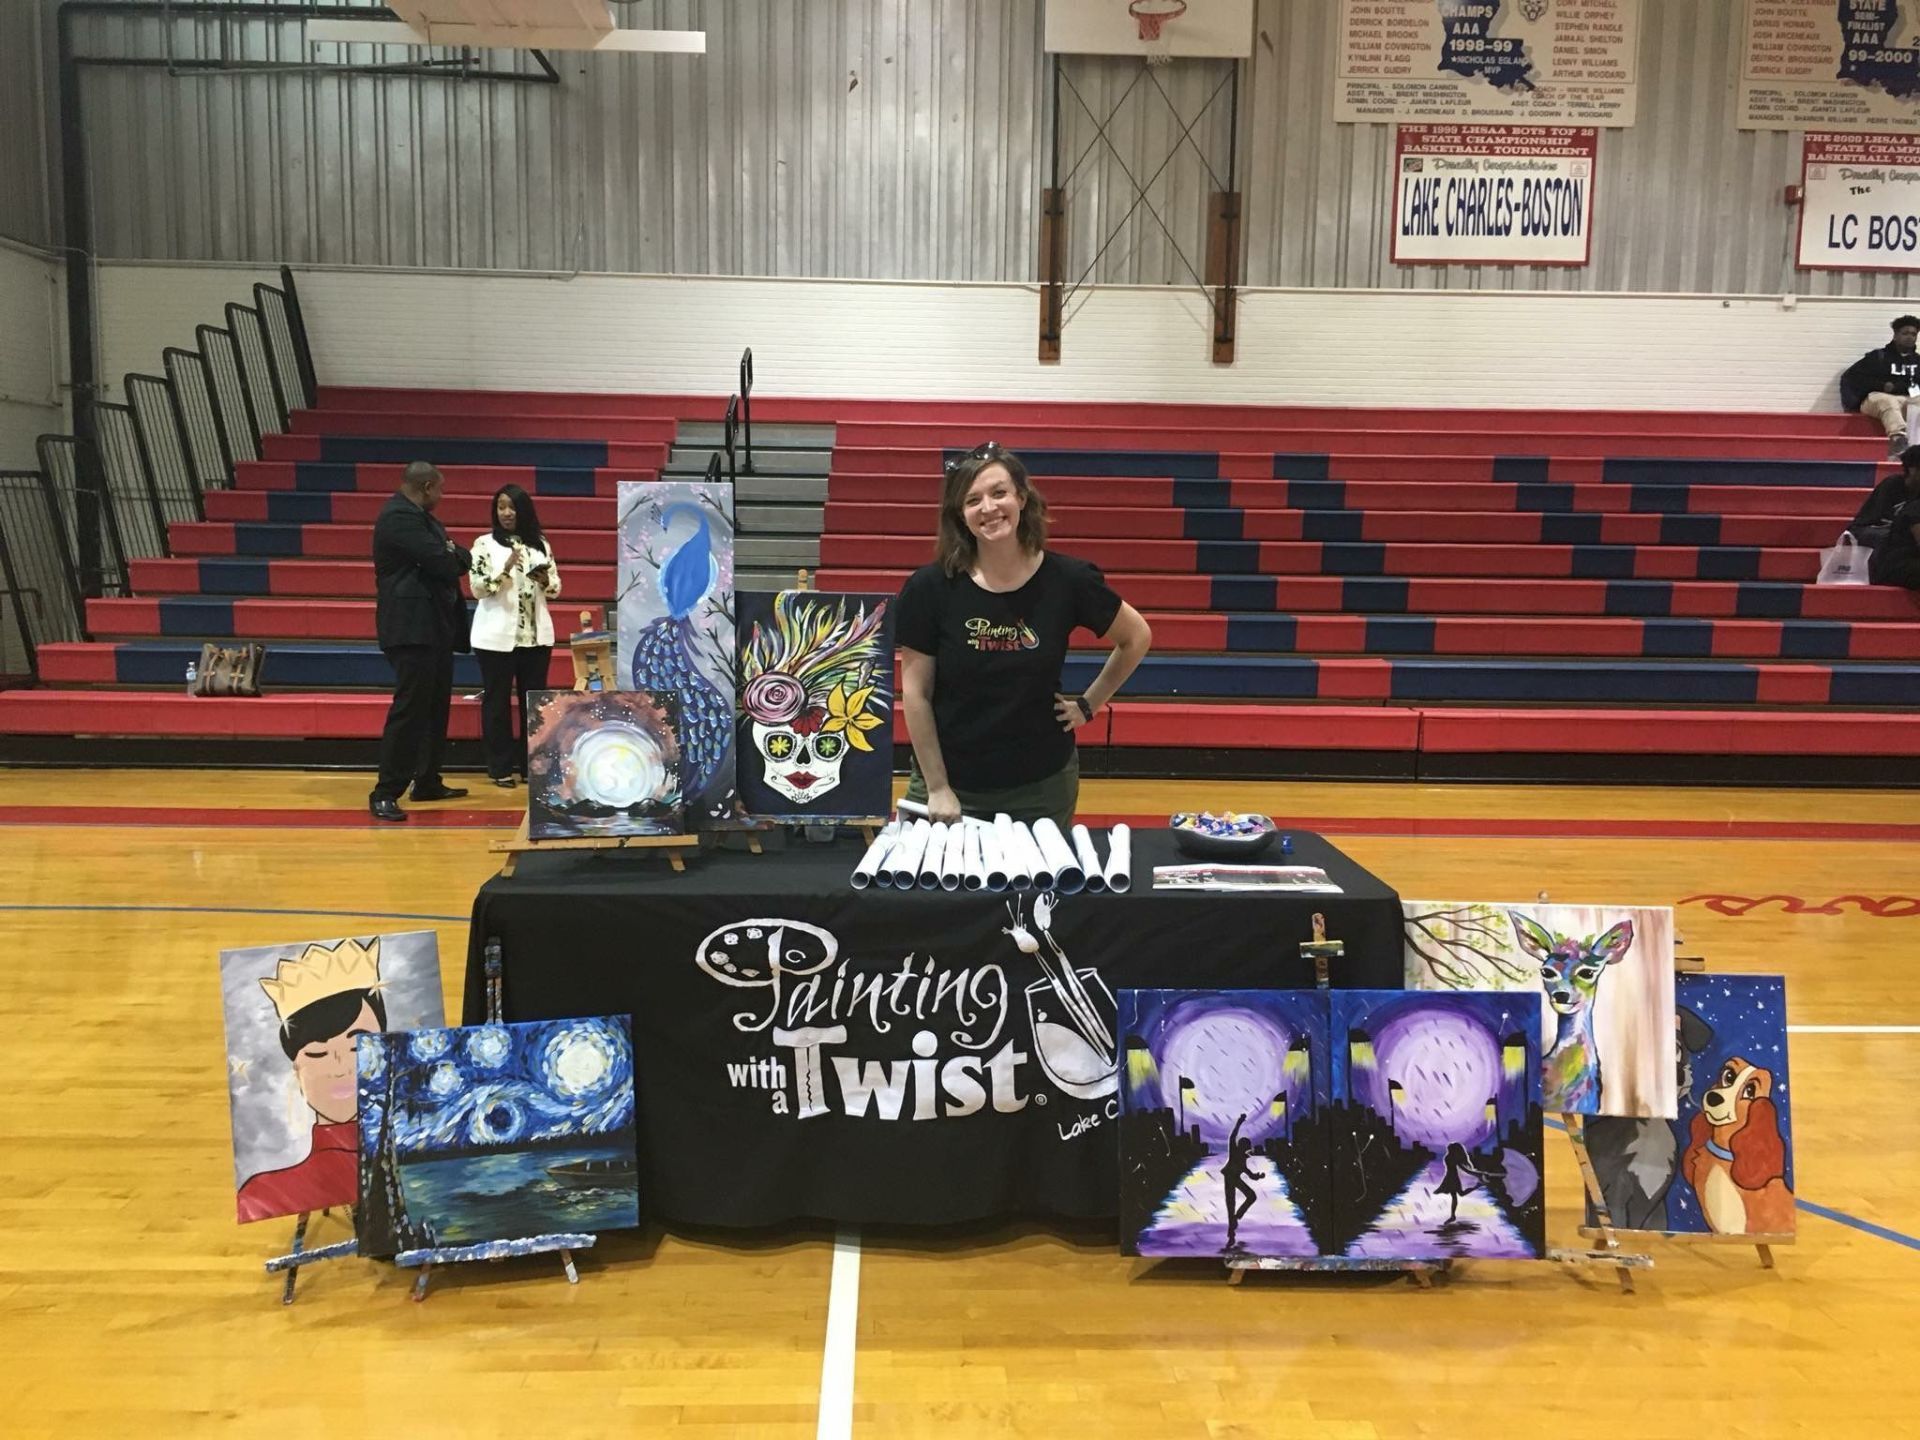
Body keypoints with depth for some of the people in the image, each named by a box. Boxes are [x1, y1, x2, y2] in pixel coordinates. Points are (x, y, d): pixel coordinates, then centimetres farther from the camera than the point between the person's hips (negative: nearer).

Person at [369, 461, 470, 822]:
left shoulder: (420, 517, 17)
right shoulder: (400, 517, -16)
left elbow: (449, 559, 15)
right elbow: (442, 563, -22)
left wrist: (453, 555, -7)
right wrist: (458, 556, -1)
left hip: (434, 626, 11)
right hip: (412, 628, -11)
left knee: (436, 706, 15)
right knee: (409, 708, -9)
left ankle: (428, 782, 24)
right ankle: (385, 793, -4)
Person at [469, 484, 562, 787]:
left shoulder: (540, 544, 8)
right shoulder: (484, 544, -1)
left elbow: (556, 588, 9)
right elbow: (477, 588, -8)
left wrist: (545, 580, -12)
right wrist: (506, 568, -21)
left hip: (536, 634, 3)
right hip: (497, 635, -3)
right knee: (497, 701, 2)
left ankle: (532, 764, 15)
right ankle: (501, 767, 8)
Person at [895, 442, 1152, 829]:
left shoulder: (1066, 579, -8)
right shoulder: (930, 587, -10)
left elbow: (1137, 637, 9)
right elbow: (916, 693, -6)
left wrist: (1089, 704, 4)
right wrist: (937, 787, -7)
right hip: (952, 782, 0)